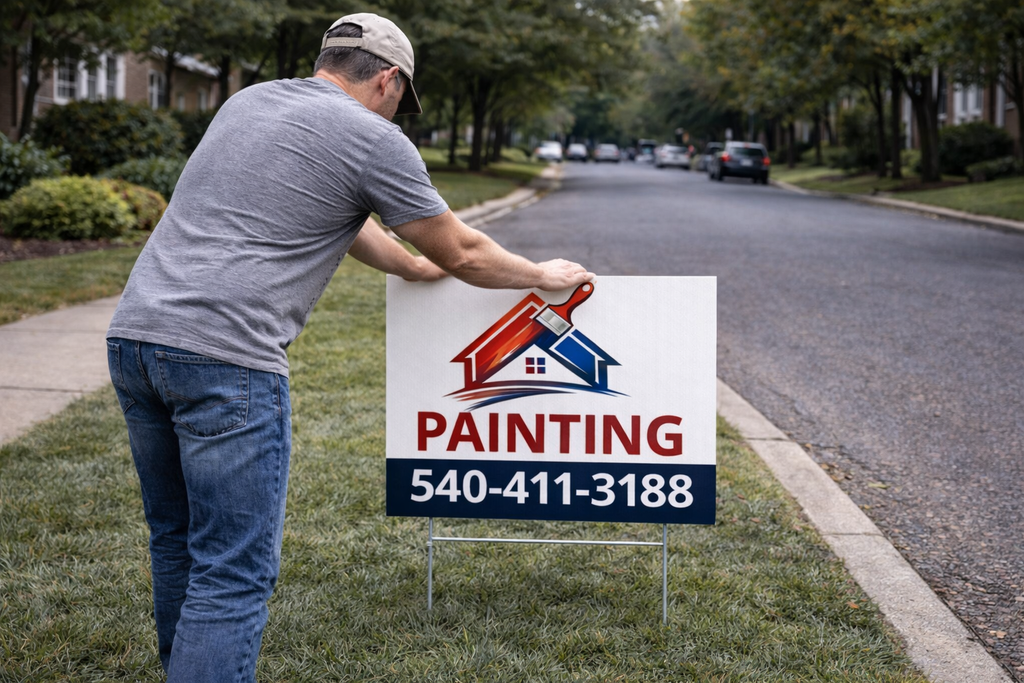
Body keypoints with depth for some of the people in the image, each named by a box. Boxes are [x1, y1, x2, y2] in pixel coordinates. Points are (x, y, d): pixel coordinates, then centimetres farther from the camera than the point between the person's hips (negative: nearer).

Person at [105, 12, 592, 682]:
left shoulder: (246, 101, 22)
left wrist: (410, 265, 47)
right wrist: (545, 275, 28)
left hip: (135, 332, 8)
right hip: (223, 355, -8)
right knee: (234, 571, -5)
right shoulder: (375, 140, 0)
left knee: (178, 544, 20)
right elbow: (463, 255, 10)